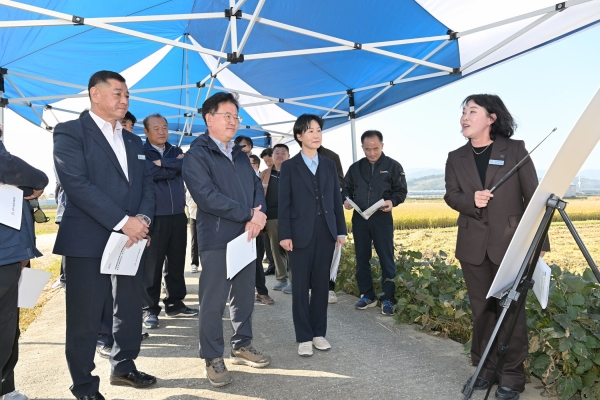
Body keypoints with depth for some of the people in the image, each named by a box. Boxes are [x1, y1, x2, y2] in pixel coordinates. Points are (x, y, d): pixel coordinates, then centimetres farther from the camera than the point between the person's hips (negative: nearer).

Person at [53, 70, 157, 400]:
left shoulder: (133, 141, 16)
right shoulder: (70, 132, -5)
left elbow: (147, 184, 11)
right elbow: (76, 184, -17)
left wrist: (142, 218, -9)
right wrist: (122, 221, -20)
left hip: (131, 238, 7)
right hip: (87, 241, -6)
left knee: (130, 309, 14)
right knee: (85, 318, 4)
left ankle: (123, 367, 33)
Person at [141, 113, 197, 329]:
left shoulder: (176, 151, 14)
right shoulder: (140, 152, -2)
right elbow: (150, 172, -19)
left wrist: (163, 163, -13)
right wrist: (175, 166, -7)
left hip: (178, 215, 5)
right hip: (154, 217, -5)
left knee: (177, 262, 11)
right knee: (151, 264, 0)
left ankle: (175, 303, 24)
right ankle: (150, 309, 11)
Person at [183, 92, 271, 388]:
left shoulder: (240, 155, 17)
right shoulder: (196, 155, -7)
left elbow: (256, 186, 12)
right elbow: (207, 197, -18)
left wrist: (259, 213, -9)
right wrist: (249, 215, -16)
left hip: (246, 236, 7)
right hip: (216, 239, -7)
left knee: (245, 296, 15)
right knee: (213, 301, 1)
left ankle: (242, 346, 31)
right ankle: (213, 359, 16)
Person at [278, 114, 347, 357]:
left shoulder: (329, 165, 11)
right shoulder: (289, 167, 1)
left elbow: (336, 199, 10)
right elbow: (284, 203, -3)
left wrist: (341, 231, 5)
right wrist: (284, 235, -10)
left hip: (326, 233, 3)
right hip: (301, 234, -3)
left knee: (321, 284, 9)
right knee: (301, 286, 3)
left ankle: (319, 333, 22)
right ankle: (304, 337, 14)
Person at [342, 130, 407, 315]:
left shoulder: (393, 166, 1)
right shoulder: (355, 168, 10)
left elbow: (401, 190, 0)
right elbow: (346, 188, 17)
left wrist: (392, 201, -20)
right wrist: (346, 199, -5)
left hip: (382, 218, -3)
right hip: (359, 218, 4)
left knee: (386, 258, -1)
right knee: (362, 258, 9)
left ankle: (388, 299, 8)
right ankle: (367, 295, 21)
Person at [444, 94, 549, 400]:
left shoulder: (515, 150, 1)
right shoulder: (456, 158, 9)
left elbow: (533, 196, -2)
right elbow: (451, 195, 2)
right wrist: (471, 200, -21)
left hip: (510, 242, -3)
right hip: (473, 245, 3)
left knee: (511, 309, 2)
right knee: (482, 309, 10)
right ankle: (484, 368, 24)